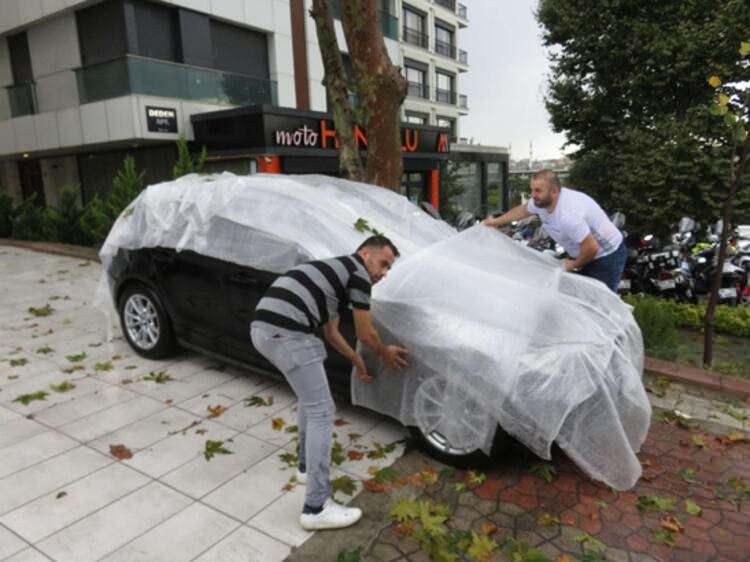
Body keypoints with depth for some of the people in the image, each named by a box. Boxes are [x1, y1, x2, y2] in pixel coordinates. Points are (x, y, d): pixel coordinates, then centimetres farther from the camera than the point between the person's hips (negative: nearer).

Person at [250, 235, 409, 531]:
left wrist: (358, 362, 41)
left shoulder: (337, 271, 29)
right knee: (321, 411, -1)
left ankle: (307, 466, 42)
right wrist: (386, 354, 26)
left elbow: (331, 333, 35)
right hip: (285, 333, -10)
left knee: (309, 398, 27)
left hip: (263, 327, 10)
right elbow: (365, 334, 6)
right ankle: (317, 508, 6)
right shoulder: (358, 273, 1)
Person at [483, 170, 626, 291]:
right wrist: (496, 221, 20)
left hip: (608, 255, -9)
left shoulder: (568, 215, -36)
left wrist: (574, 265, -14)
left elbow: (591, 248, -33)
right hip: (586, 253, 9)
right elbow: (523, 210, 16)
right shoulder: (540, 201, -8)